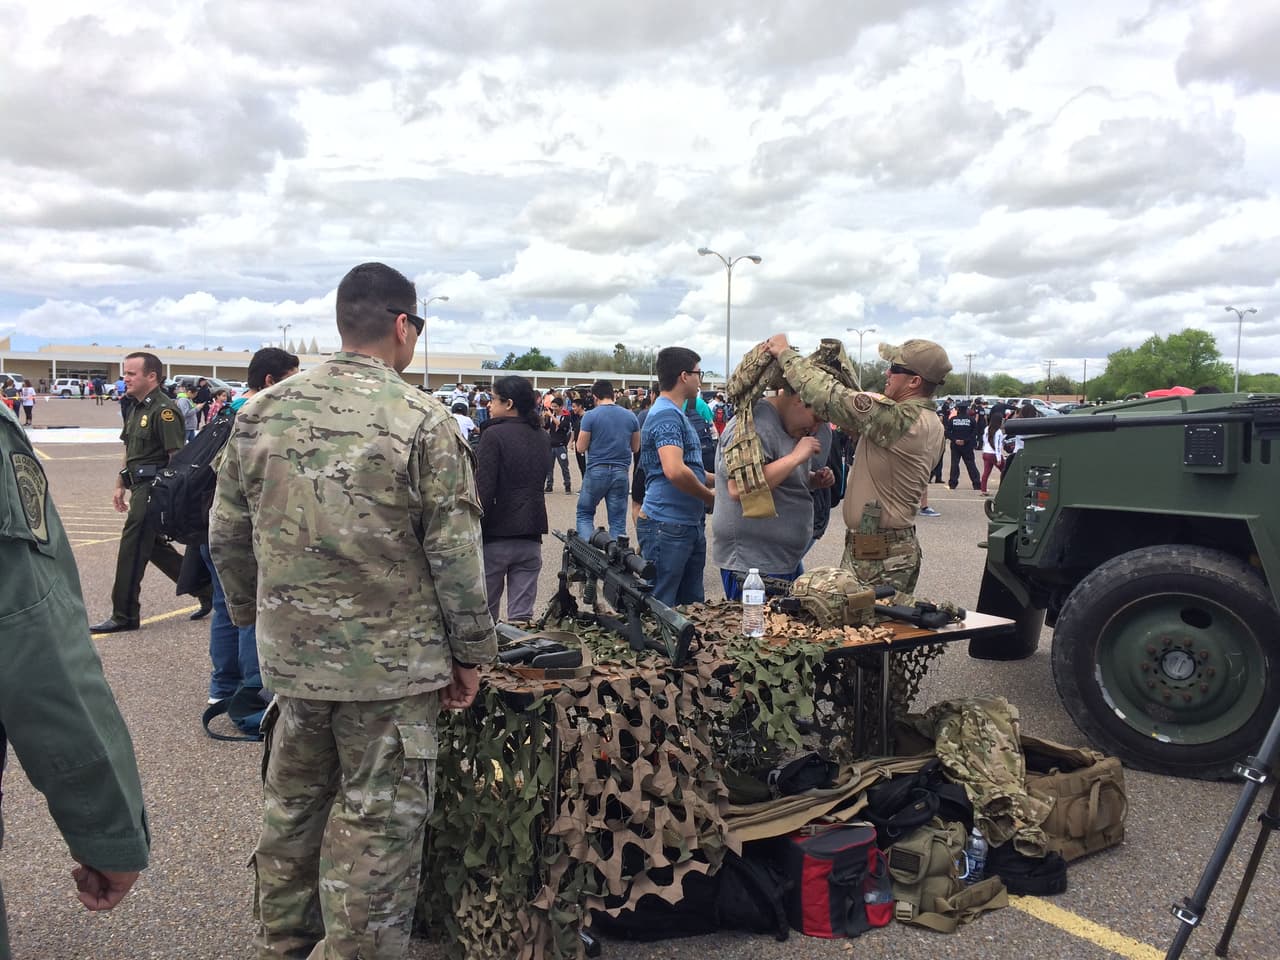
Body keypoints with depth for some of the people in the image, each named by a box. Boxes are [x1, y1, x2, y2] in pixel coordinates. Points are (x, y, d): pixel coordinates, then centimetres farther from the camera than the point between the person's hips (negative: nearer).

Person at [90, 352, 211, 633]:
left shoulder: (163, 410, -15)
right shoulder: (137, 407, 15)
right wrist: (120, 486, 20)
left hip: (155, 487, -10)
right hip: (141, 486, 10)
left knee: (132, 548, -5)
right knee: (155, 546, 15)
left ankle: (125, 615, 6)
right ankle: (207, 591, 24)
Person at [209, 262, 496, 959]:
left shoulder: (262, 413, 1)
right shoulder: (423, 423, -14)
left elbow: (226, 538, 8)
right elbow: (455, 555, -13)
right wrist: (470, 655, -2)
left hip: (288, 656, 6)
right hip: (392, 662, -5)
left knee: (291, 806, 22)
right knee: (377, 823, 8)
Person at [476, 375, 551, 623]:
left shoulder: (494, 435, -12)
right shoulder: (543, 437, 8)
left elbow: (483, 489, -16)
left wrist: (473, 533, -11)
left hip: (496, 536, -5)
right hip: (531, 537, 5)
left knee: (484, 614, 10)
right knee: (522, 615, 6)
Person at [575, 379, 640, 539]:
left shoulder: (590, 416, -7)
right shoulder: (630, 416, 4)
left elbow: (581, 448, -6)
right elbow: (635, 447, 12)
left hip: (596, 470, -3)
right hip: (621, 472, 3)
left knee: (584, 514, 10)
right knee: (618, 520, 7)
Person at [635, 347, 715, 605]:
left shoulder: (676, 414, 17)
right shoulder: (666, 415, -16)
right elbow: (675, 472, -29)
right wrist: (710, 497, -13)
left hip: (690, 525, 10)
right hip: (667, 526, -10)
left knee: (693, 607, 16)